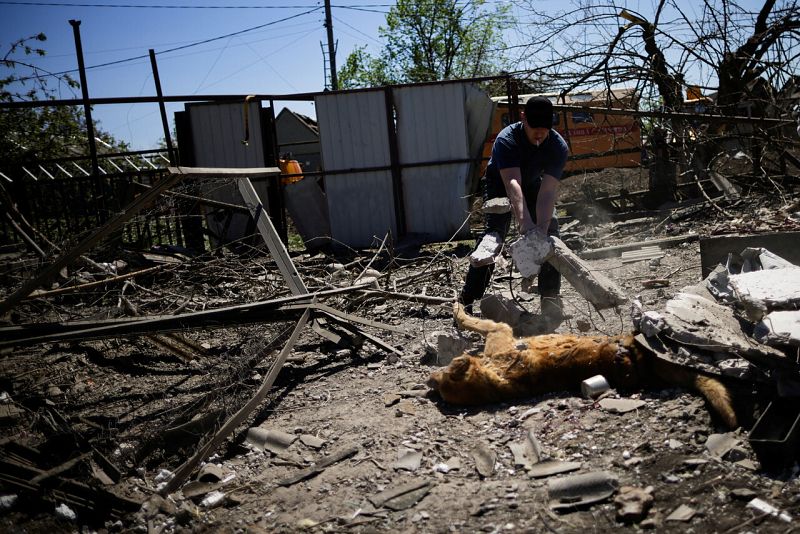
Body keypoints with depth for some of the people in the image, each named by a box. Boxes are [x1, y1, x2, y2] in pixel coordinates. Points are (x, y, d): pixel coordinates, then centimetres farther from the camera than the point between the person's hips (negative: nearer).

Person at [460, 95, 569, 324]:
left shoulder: (558, 147, -28)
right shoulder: (506, 140, -37)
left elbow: (548, 190, -36)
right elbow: (512, 183, -50)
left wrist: (542, 228, -51)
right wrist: (524, 221, -64)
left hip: (533, 185, 3)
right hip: (500, 185, -3)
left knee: (550, 232, -14)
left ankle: (550, 299, -9)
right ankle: (467, 300, -22)